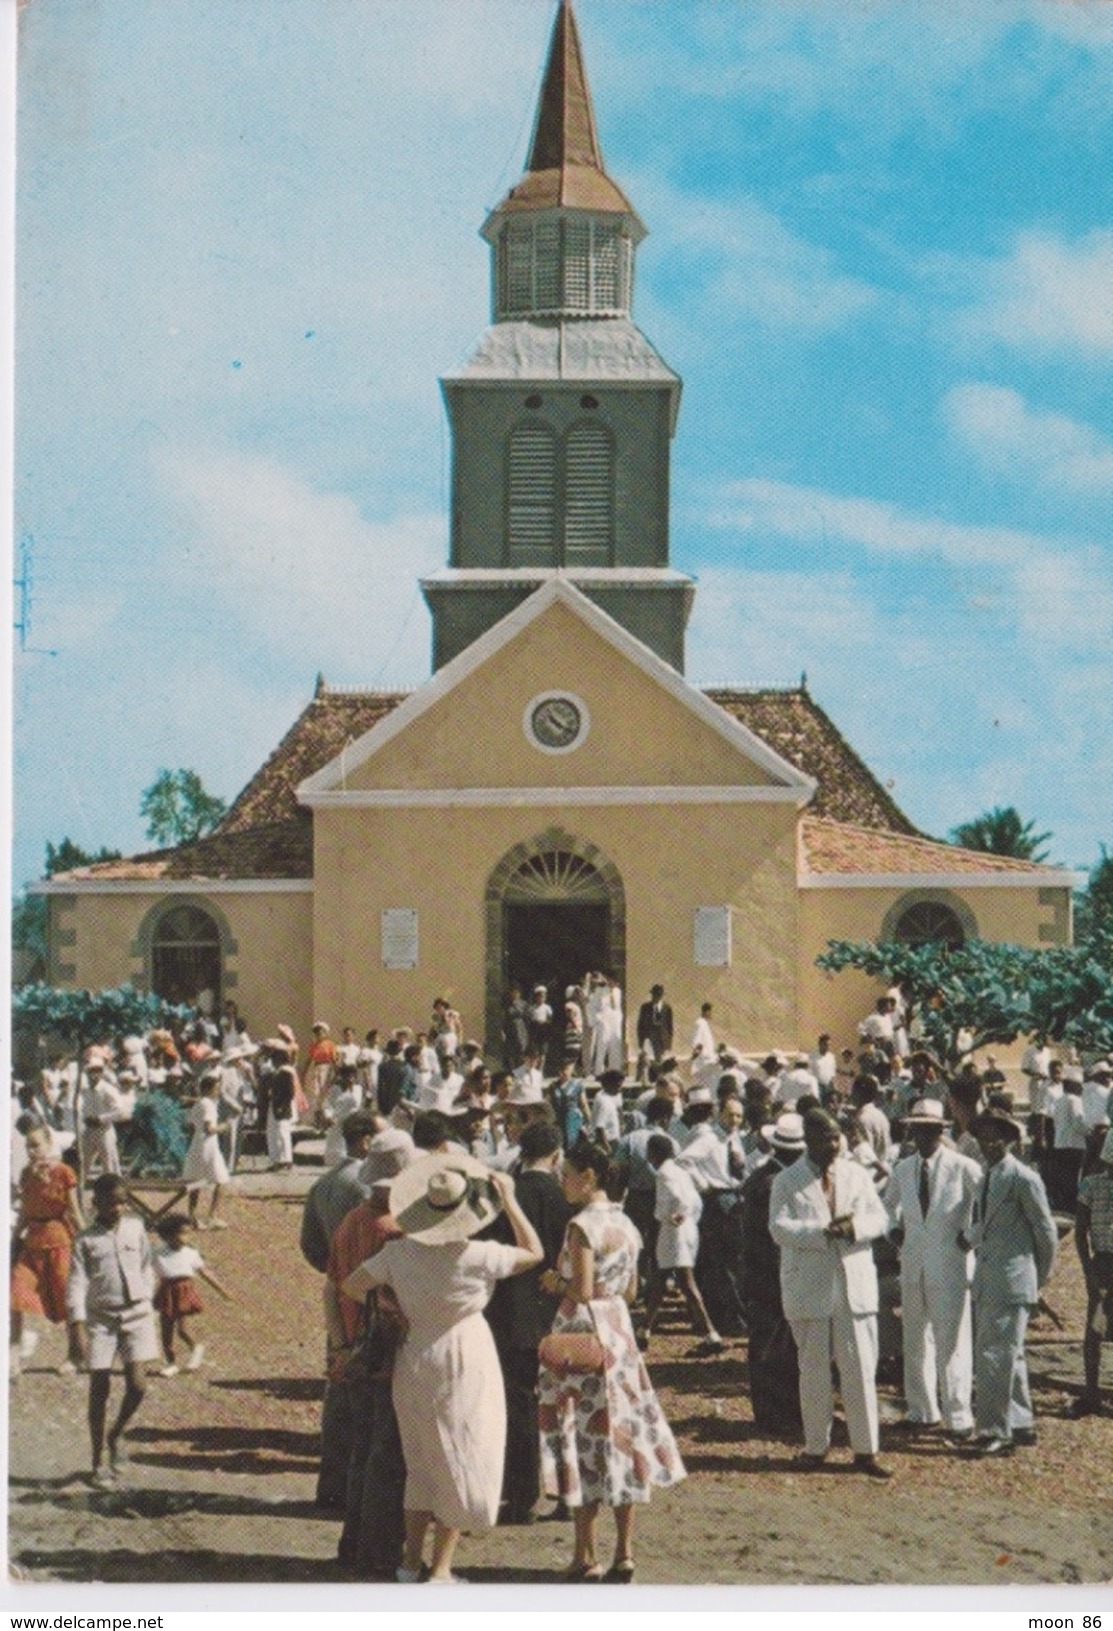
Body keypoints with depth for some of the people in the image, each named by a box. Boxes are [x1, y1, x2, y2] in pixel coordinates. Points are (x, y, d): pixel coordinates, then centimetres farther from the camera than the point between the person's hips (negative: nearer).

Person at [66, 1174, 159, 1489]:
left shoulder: (135, 1229, 6)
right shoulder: (86, 1240, -2)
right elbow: (77, 1282, -7)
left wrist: (145, 1299, 10)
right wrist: (77, 1325, -15)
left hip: (135, 1314, 2)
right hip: (100, 1318, -2)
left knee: (137, 1385, -9)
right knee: (100, 1388, 1)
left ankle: (116, 1434, 21)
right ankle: (98, 1462, 12)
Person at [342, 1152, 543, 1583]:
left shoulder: (399, 1252, -9)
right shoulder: (476, 1256, -18)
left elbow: (351, 1285, -7)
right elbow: (534, 1253, -5)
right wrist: (510, 1201, -5)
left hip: (413, 1360, 4)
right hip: (464, 1362, -4)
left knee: (423, 1464, 19)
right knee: (461, 1466, 7)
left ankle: (411, 1561, 23)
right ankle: (440, 1569, 6)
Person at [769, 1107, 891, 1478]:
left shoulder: (857, 1175, 10)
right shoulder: (787, 1182, 1)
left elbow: (880, 1219, 6)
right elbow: (779, 1227, -11)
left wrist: (855, 1227, -15)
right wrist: (822, 1231, -23)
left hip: (856, 1284, 2)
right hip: (809, 1290, -2)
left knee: (861, 1370, 0)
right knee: (814, 1371, 6)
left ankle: (865, 1449, 7)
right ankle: (816, 1447, 18)